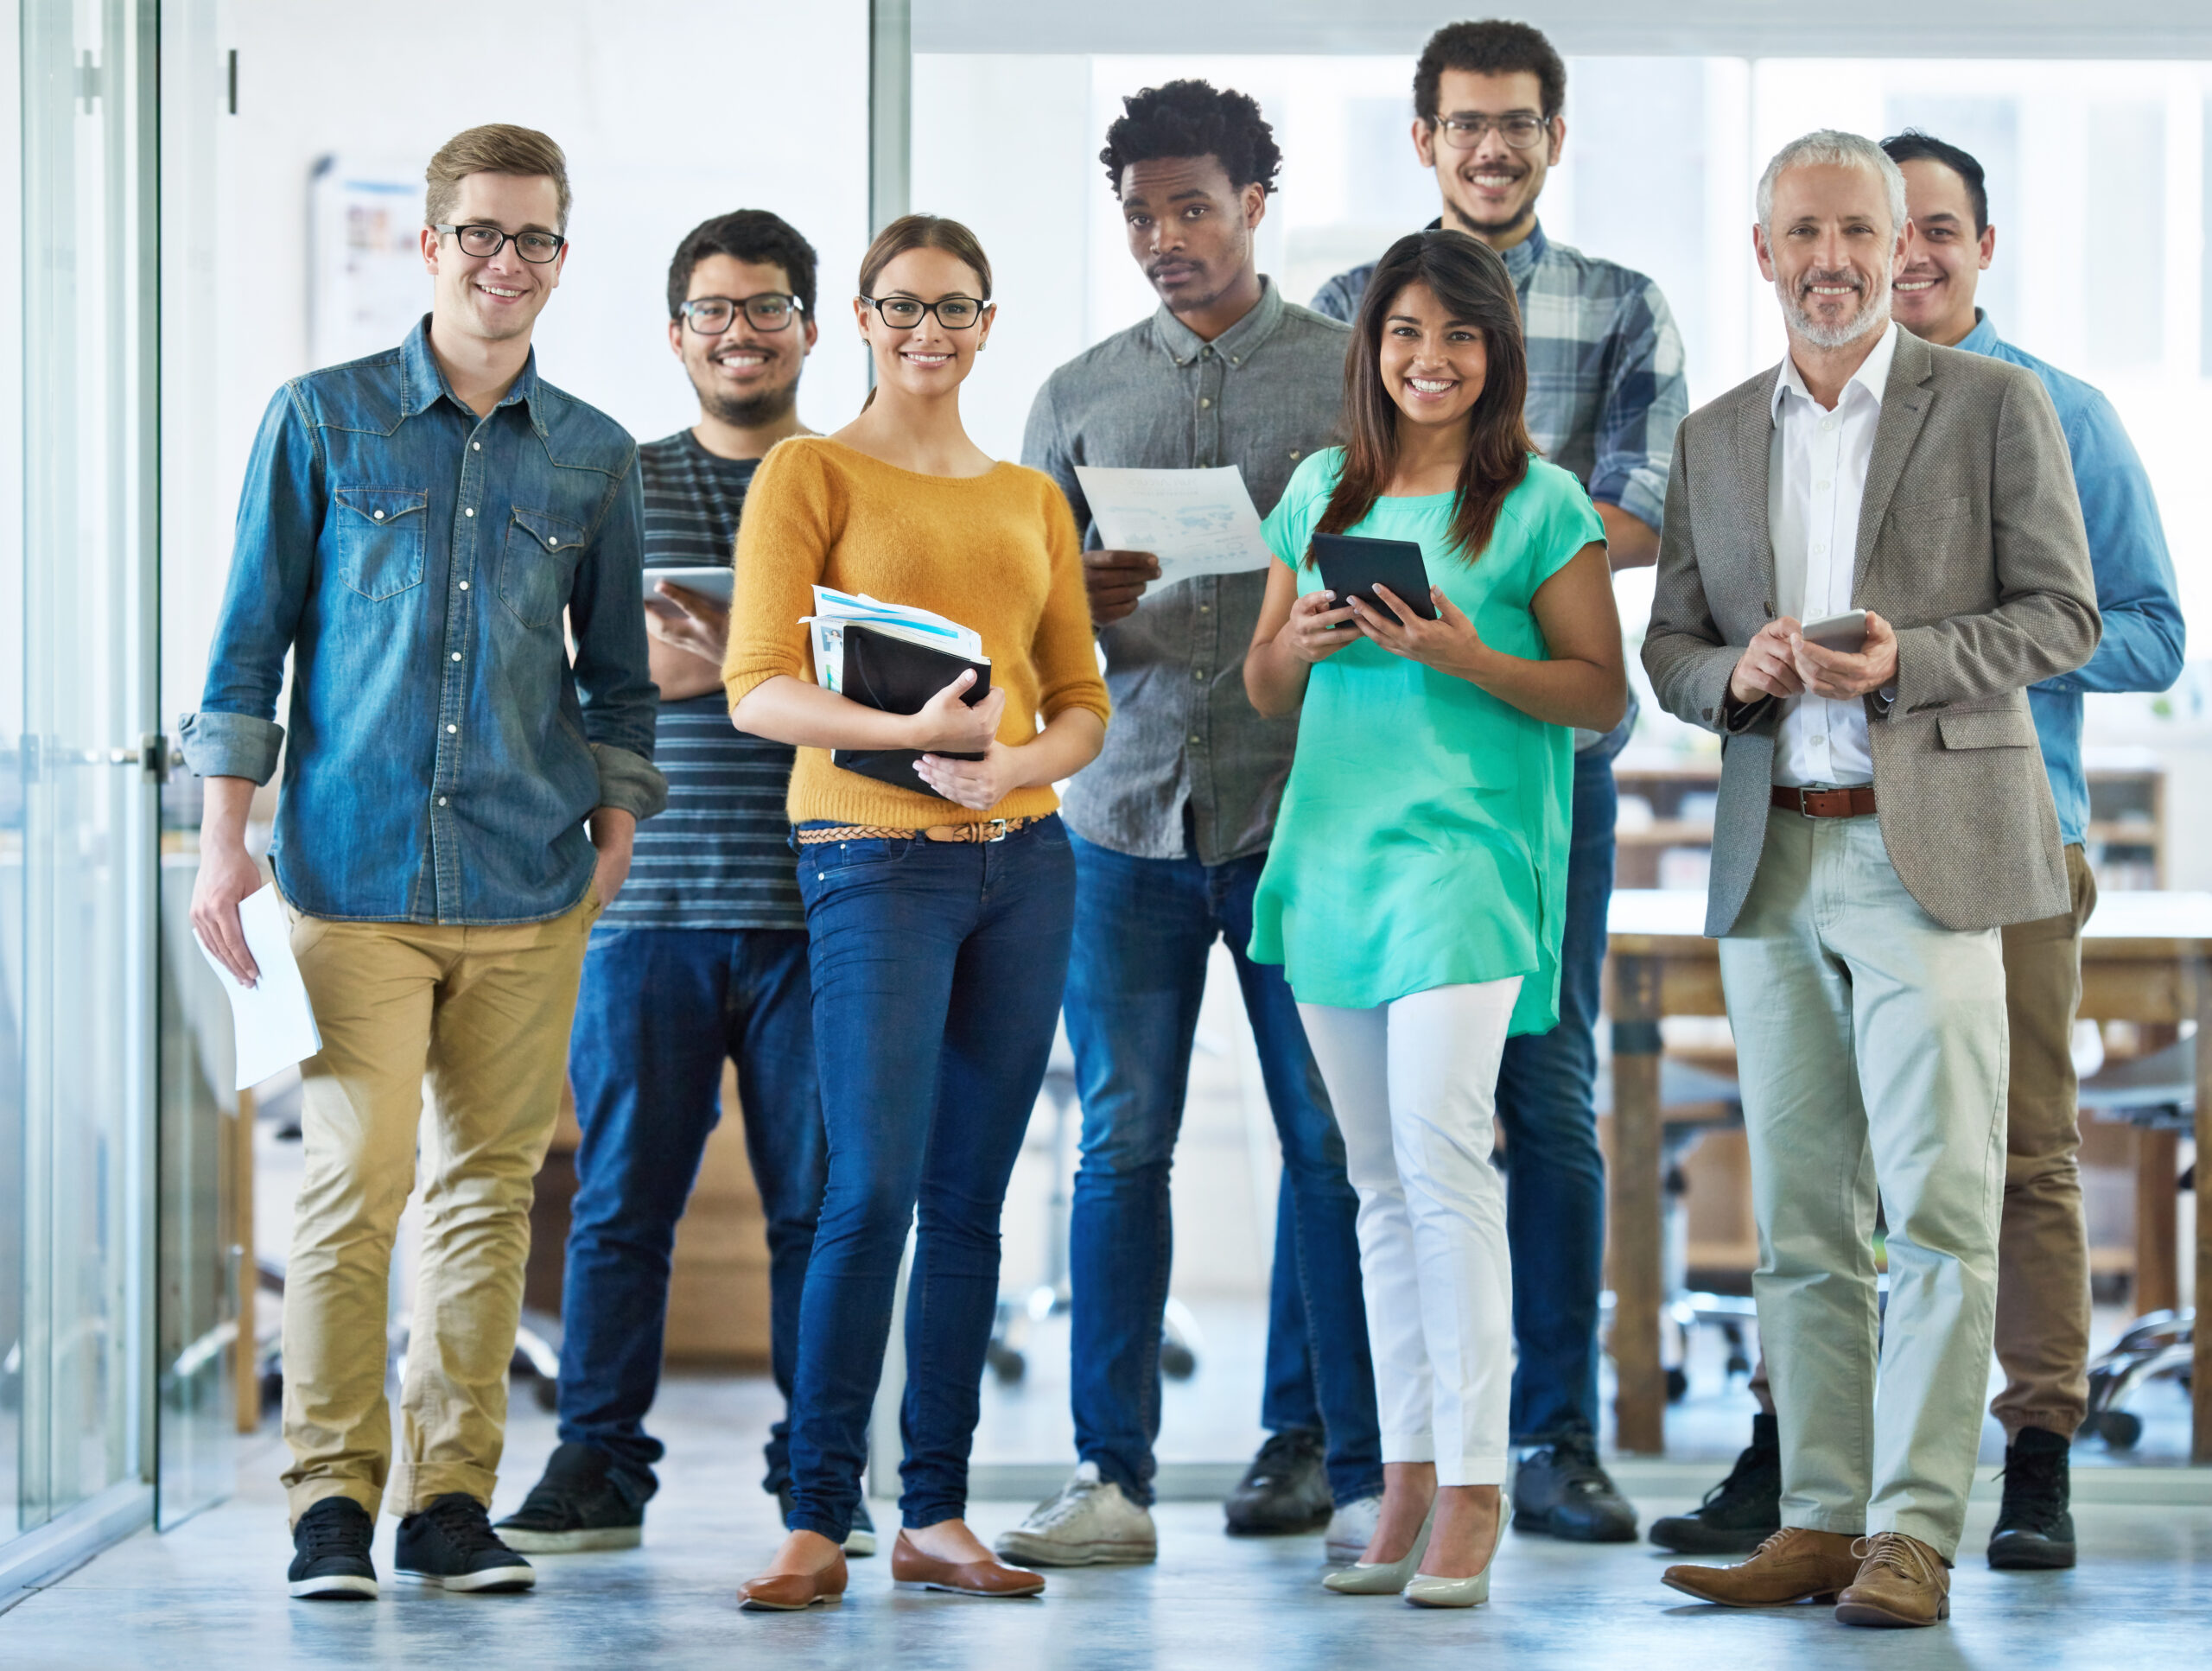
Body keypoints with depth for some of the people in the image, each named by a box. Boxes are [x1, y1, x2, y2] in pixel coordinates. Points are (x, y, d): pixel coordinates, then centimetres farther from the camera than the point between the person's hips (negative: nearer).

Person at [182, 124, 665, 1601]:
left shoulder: (597, 458, 11)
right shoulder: (321, 422, 4)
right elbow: (253, 634, 5)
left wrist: (616, 838, 9)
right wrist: (226, 838, 0)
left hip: (528, 885, 3)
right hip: (353, 871, -2)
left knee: (491, 1188, 3)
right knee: (355, 1178, -8)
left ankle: (452, 1495, 10)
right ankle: (333, 1501, 0)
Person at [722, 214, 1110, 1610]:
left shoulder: (1032, 499, 16)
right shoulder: (812, 473, 1)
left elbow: (1083, 703, 14)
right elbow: (759, 689, -9)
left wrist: (1011, 767, -8)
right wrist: (913, 730, -24)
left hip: (1023, 859, 5)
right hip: (876, 860, -5)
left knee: (971, 1202, 6)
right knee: (873, 1193, -11)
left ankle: (937, 1517, 10)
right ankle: (817, 1522, -7)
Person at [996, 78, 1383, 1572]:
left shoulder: (1351, 373, 7)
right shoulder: (1079, 396, 14)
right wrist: (1085, 603, -8)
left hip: (1300, 808, -2)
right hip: (1129, 807, 2)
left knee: (1332, 1143, -2)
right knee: (1122, 1142, 0)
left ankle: (1348, 1464, 4)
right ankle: (1110, 1476, 2)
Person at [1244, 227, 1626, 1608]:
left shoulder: (1542, 505, -1)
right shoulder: (1323, 492, 14)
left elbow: (1602, 694, -2)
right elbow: (1264, 686, 19)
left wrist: (1467, 658, -15)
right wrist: (1301, 643, -3)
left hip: (1468, 844, -6)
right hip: (1335, 842, 6)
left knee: (1441, 1146, -17)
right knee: (1380, 1176, 8)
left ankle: (1475, 1482, -15)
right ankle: (1410, 1471, 13)